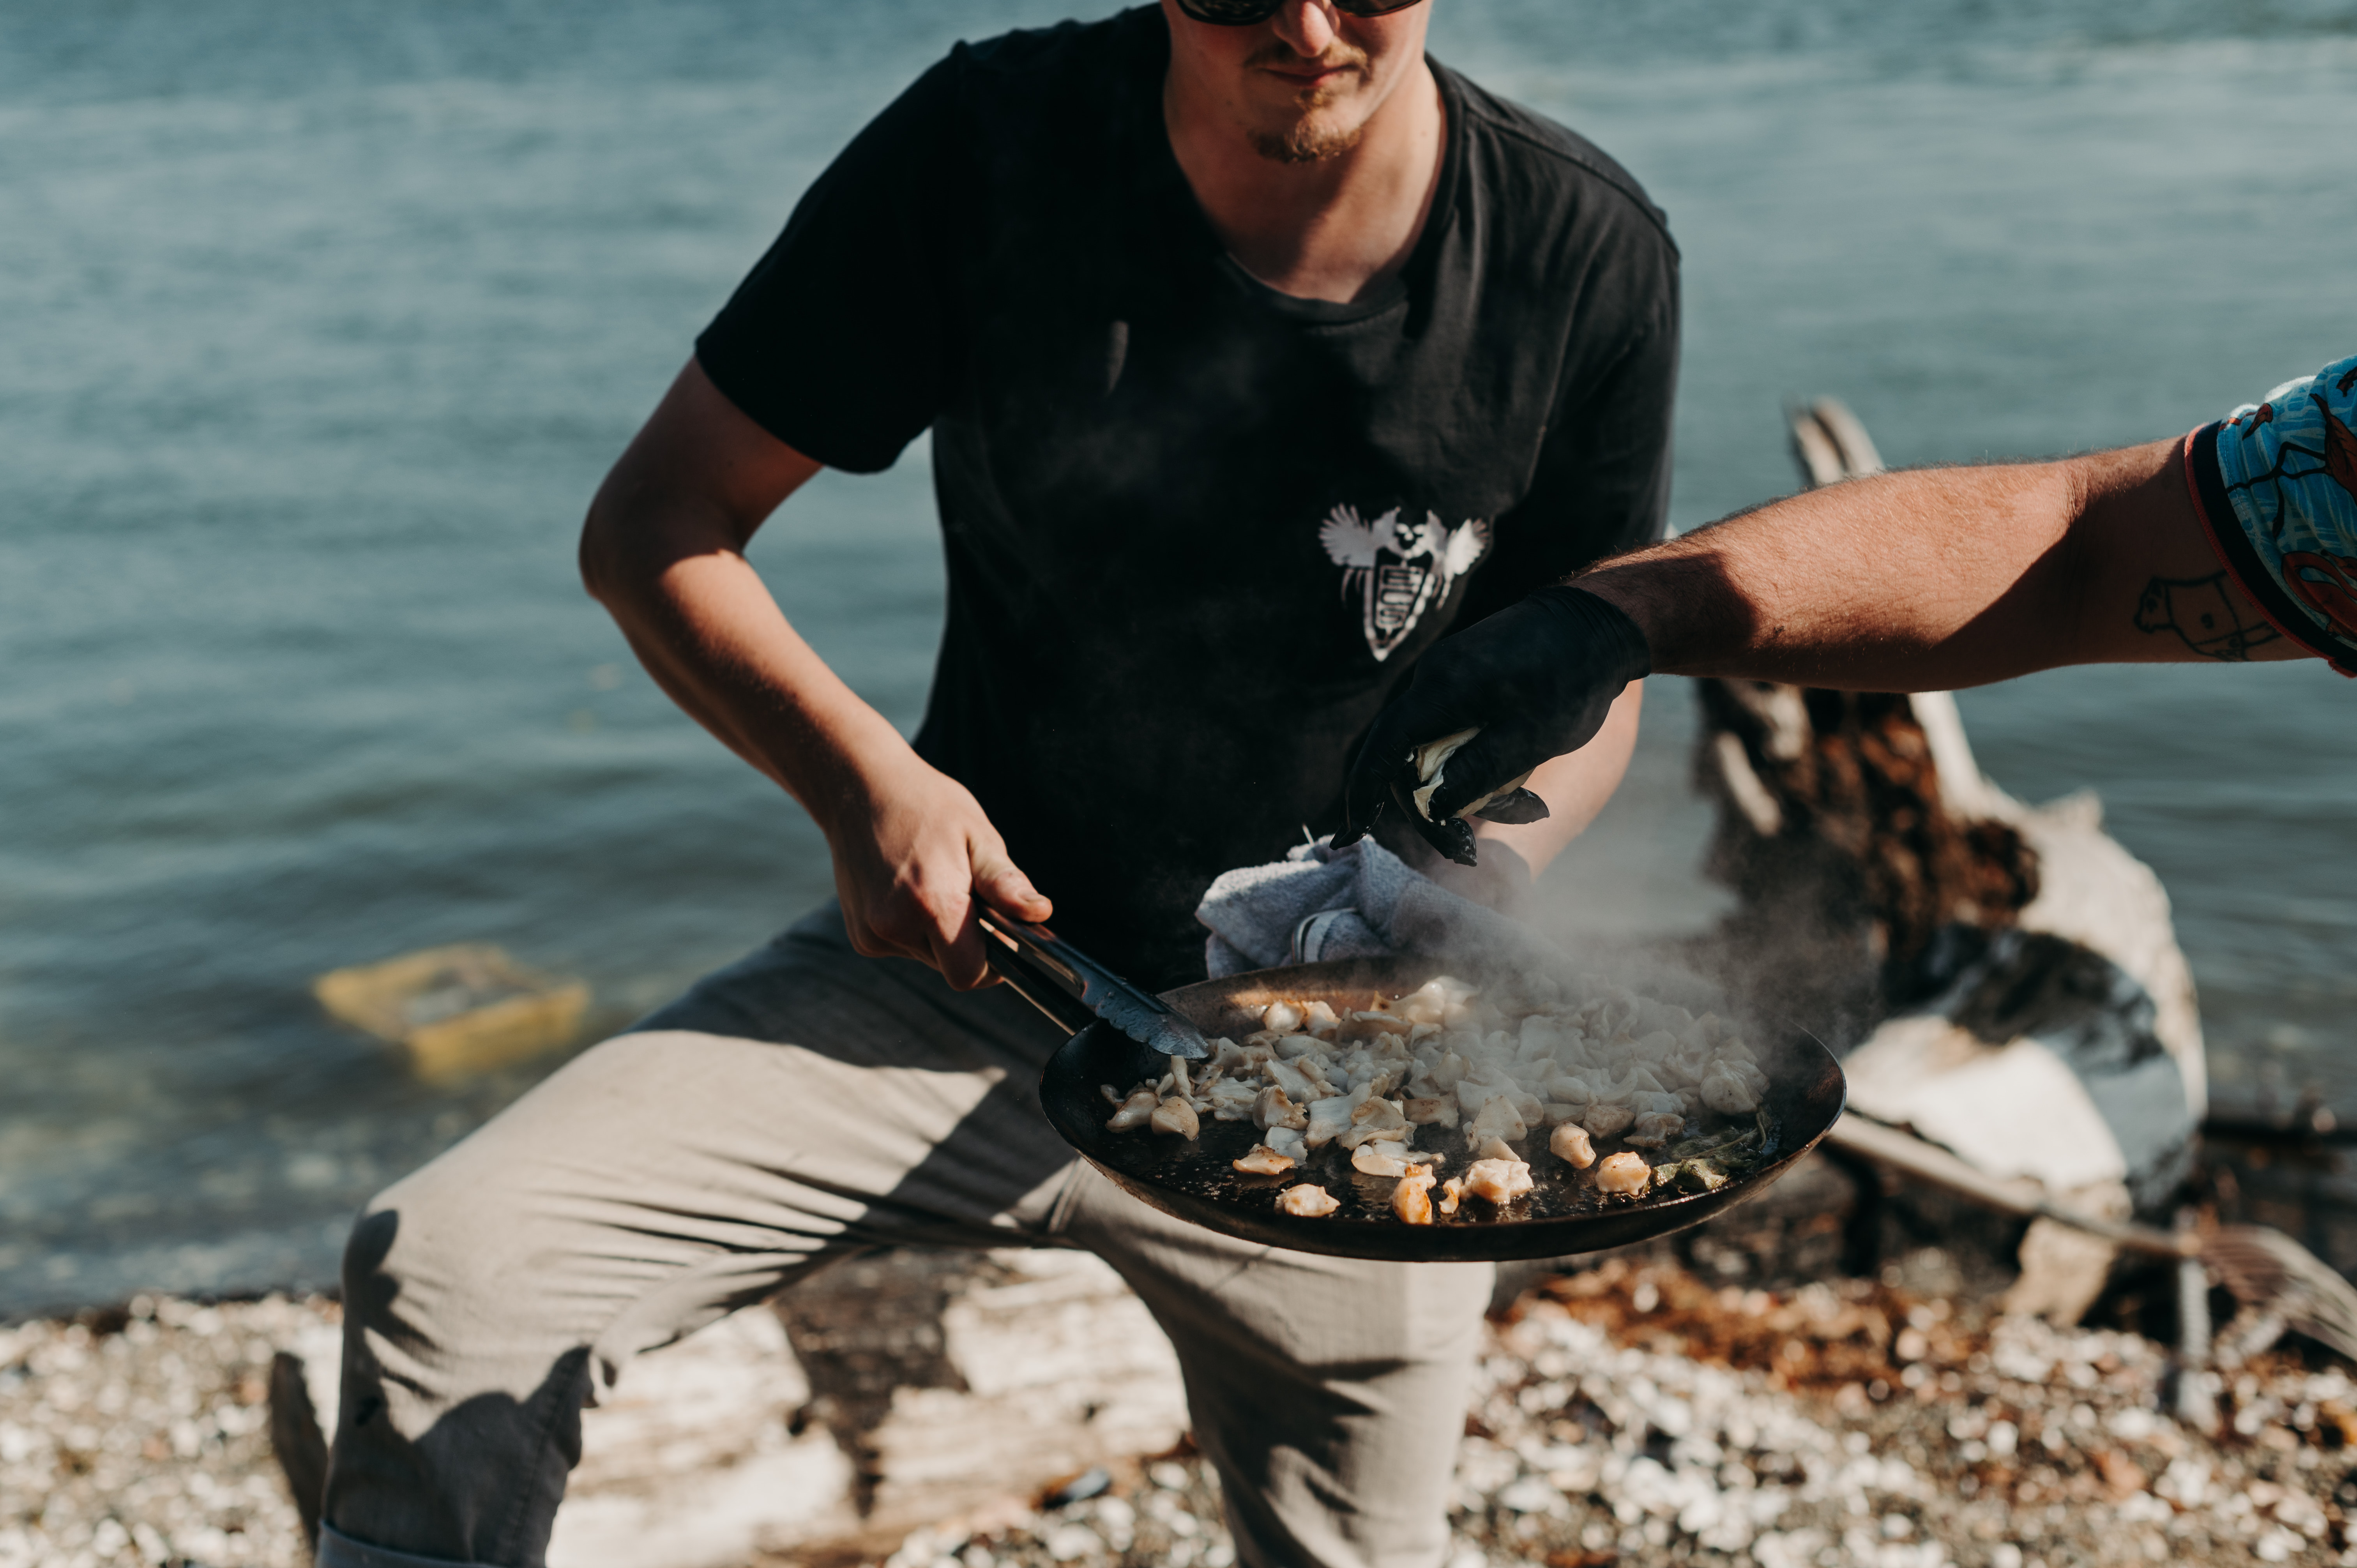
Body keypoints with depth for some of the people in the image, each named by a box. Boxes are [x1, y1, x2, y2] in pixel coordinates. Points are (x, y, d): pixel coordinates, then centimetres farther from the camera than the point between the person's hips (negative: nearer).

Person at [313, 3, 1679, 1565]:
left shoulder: (1585, 259, -13)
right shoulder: (989, 149, -14)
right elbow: (652, 527, -7)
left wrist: (1477, 871, -21)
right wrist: (864, 779, -24)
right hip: (970, 959, 0)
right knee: (447, 1265, -18)